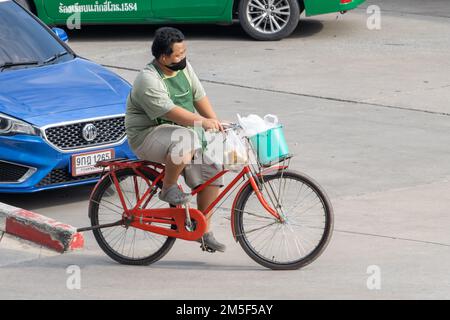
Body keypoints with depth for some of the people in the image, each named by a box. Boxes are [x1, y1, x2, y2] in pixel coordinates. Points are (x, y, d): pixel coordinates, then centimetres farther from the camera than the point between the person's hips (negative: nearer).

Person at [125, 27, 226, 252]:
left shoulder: (184, 67, 5)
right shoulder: (148, 80, -21)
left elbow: (199, 96, 9)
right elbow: (171, 112, -29)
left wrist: (214, 121, -4)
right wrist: (201, 122, -38)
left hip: (181, 130, 9)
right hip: (148, 135, -9)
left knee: (211, 169, -7)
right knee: (185, 140, -39)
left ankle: (204, 230, 3)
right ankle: (168, 189, -16)